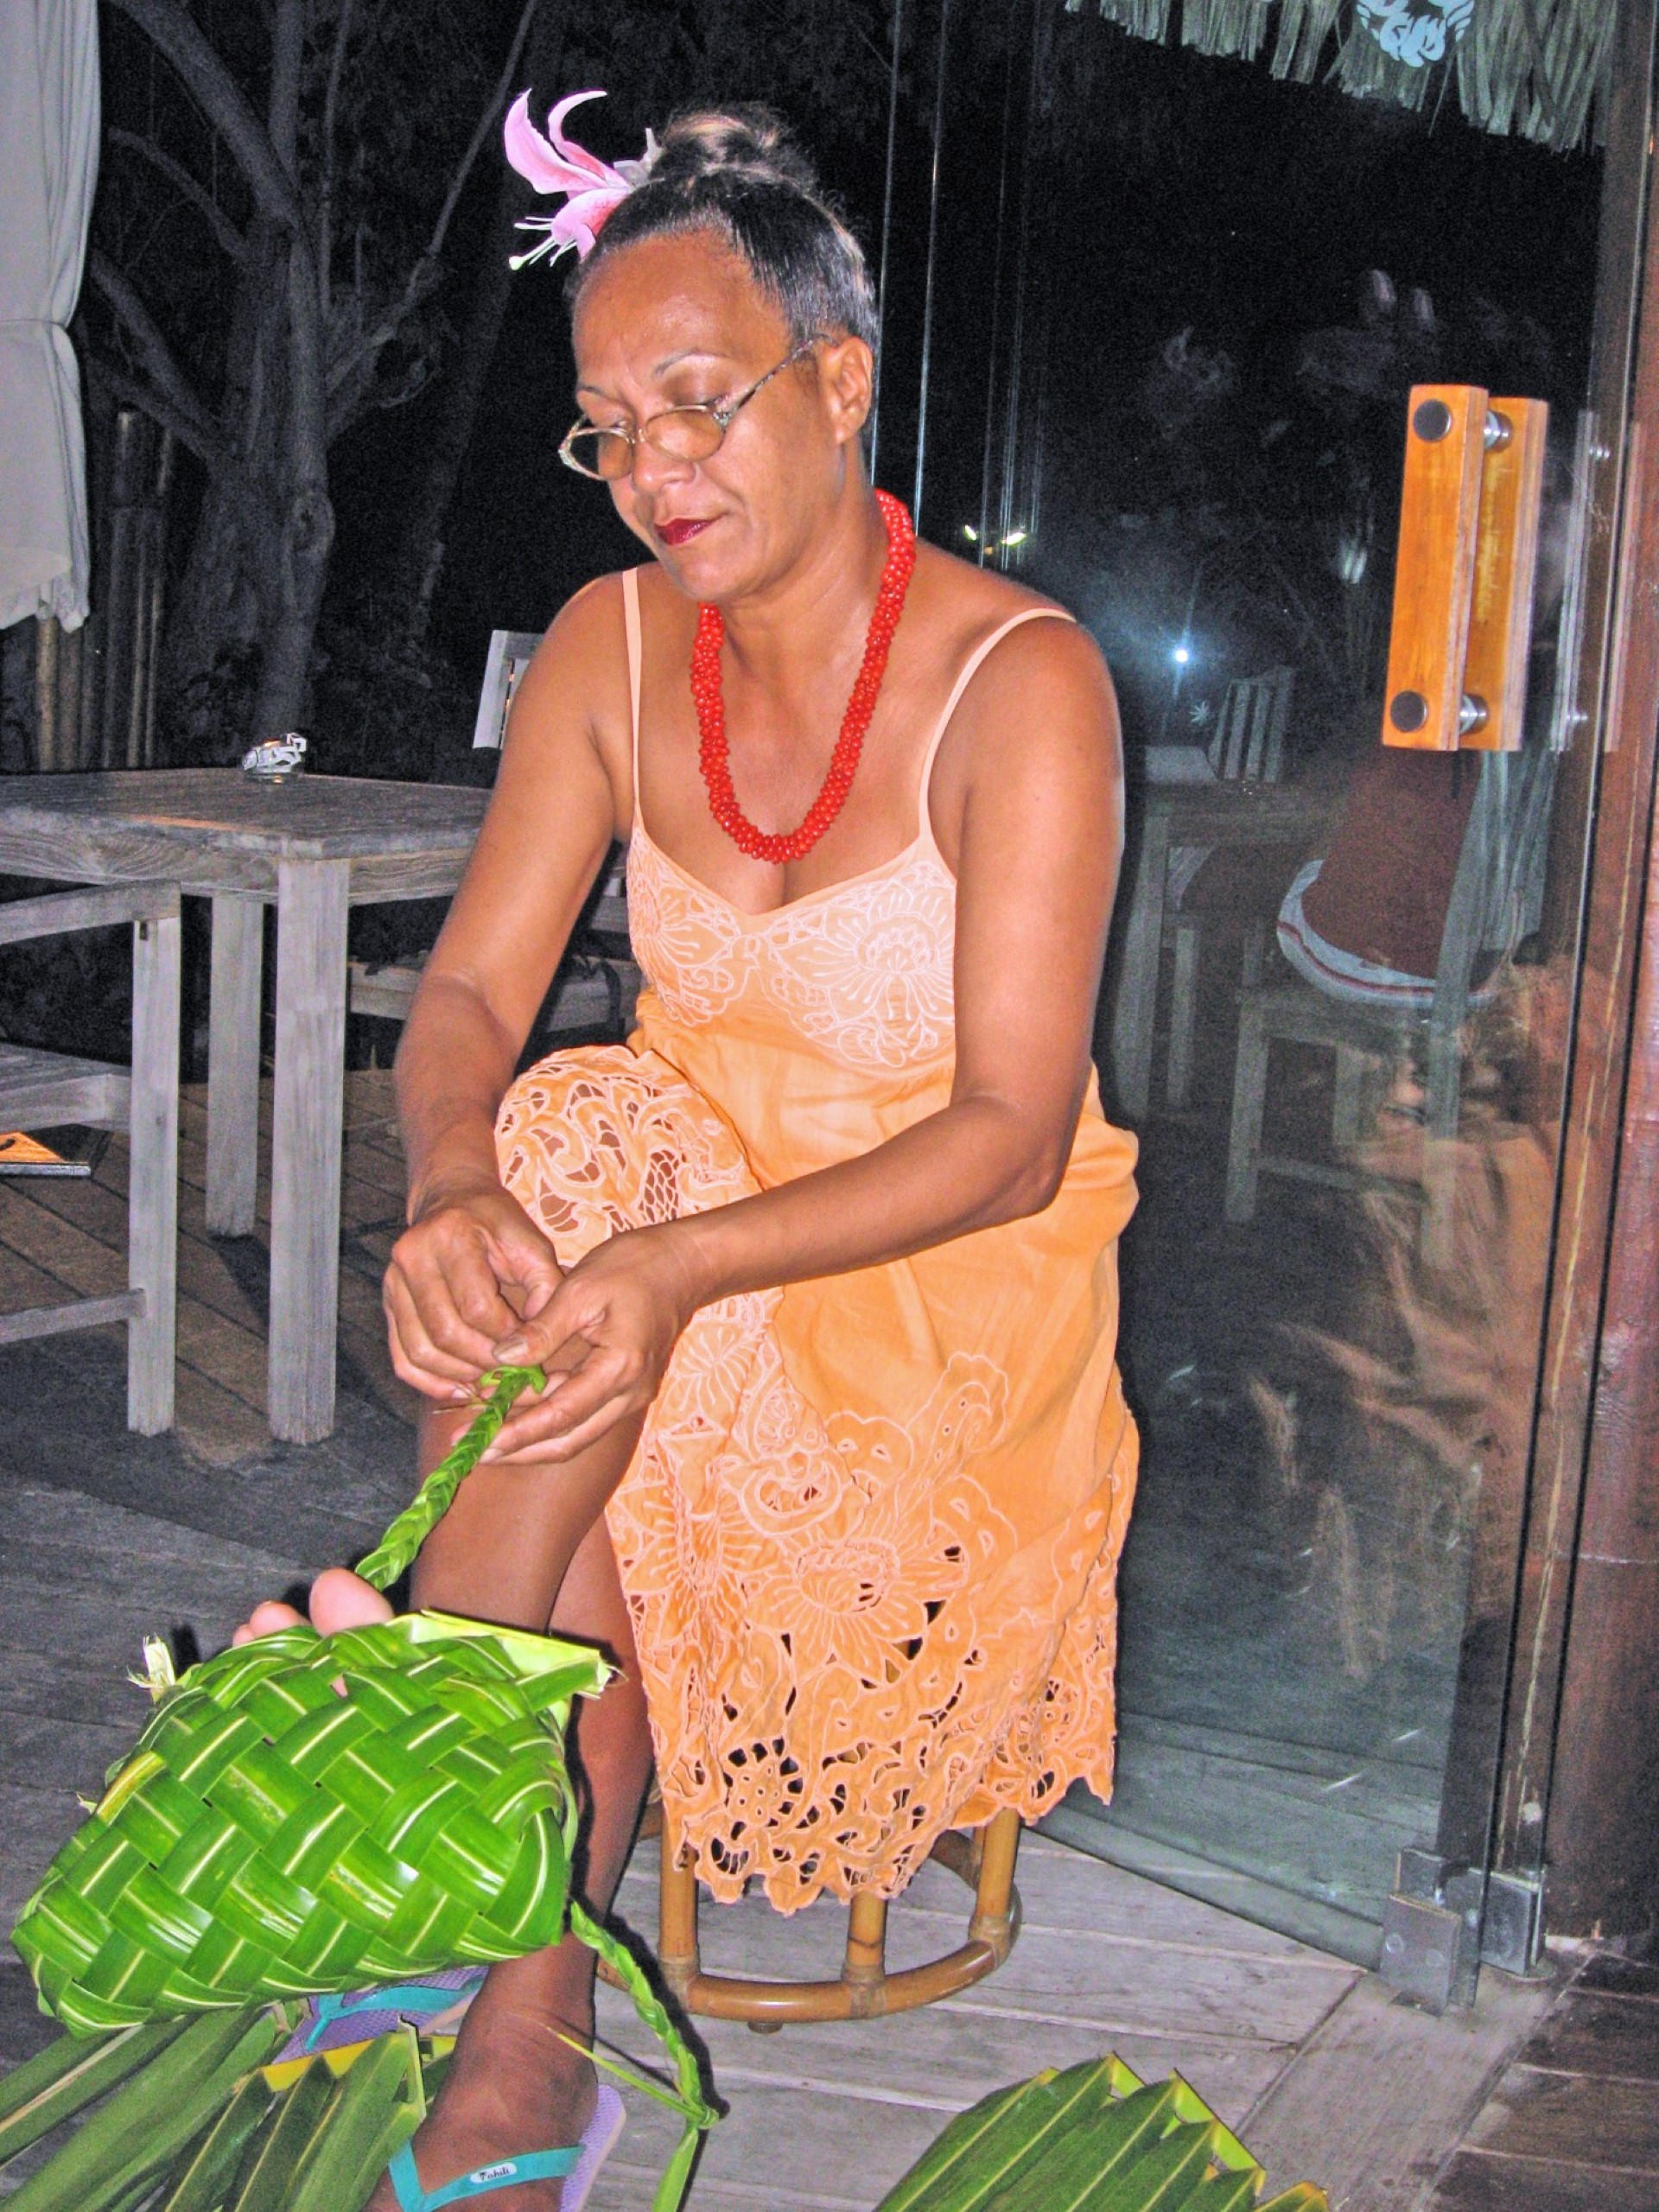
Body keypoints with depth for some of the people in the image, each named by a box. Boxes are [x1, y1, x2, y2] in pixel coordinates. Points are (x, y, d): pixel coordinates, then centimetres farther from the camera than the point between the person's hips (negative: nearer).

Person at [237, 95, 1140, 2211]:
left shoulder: (1021, 681, -16)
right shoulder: (613, 645, 0)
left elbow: (1013, 1138, -22)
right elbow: (470, 989, -6)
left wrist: (684, 1262, -37)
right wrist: (451, 1176, -30)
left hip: (949, 1279, -4)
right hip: (671, 1197, 4)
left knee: (592, 1156, -29)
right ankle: (528, 2022, -21)